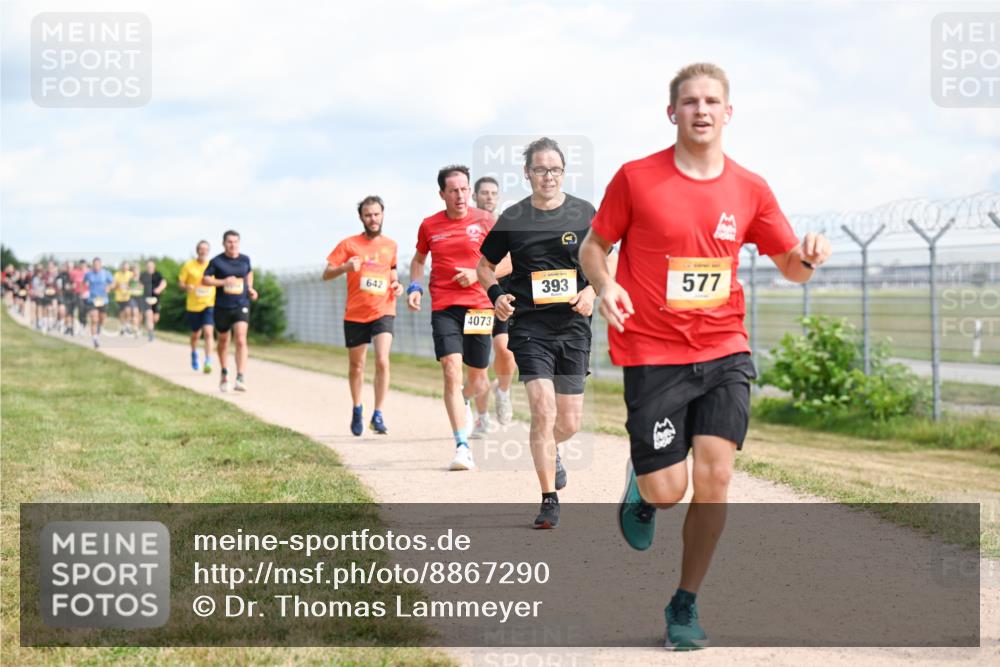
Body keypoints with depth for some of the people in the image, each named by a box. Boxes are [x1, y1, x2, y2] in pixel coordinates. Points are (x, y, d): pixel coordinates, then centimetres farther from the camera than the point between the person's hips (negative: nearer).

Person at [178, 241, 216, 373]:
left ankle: (208, 362, -18)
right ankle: (194, 353, 45)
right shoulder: (188, 266, -3)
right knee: (196, 334, 14)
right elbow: (180, 282, 1)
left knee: (208, 332, -18)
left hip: (209, 304, 0)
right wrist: (186, 287, -19)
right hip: (193, 305, 1)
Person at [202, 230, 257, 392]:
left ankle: (240, 378, -22)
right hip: (222, 307, 0)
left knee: (241, 340, -17)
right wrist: (223, 282, -19)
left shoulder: (245, 259, 4)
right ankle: (224, 374, 36)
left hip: (241, 306, 0)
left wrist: (250, 288, 10)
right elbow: (205, 280, -6)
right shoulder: (217, 261, -5)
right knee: (223, 341, 15)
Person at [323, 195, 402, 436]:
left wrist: (397, 284, 3)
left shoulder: (391, 245, 7)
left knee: (382, 361, -18)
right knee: (356, 366, 11)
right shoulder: (349, 244, -1)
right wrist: (346, 267, -22)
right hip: (355, 314, 0)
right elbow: (326, 274, -3)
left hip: (383, 312, 0)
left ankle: (378, 415, -11)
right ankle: (357, 410, 33)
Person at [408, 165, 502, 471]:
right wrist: (414, 287, 6)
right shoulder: (429, 226, 6)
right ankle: (462, 447, -19)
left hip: (478, 306, 0)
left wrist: (478, 274, -11)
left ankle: (464, 401, 48)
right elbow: (419, 259, 23)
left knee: (477, 380, 9)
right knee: (452, 371, -17)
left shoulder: (484, 221, 1)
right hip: (444, 307, 0)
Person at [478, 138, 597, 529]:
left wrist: (592, 291, -8)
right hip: (529, 326, -2)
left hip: (573, 326, 2)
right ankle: (549, 501, -6)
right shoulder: (512, 220, 1)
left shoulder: (584, 214, 3)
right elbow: (485, 265, 14)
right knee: (543, 411, -15)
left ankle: (549, 451, 44)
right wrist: (496, 294, -5)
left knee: (569, 423, 7)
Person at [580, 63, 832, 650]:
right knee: (666, 490, -5)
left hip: (724, 352, 2)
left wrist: (808, 257, -12)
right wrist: (605, 285, -15)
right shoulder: (636, 178, -4)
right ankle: (640, 488, 35)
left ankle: (686, 604, 11)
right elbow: (594, 245, 6)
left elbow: (790, 266, 12)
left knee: (715, 477, -8)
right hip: (653, 354, -2)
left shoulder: (750, 189, 4)